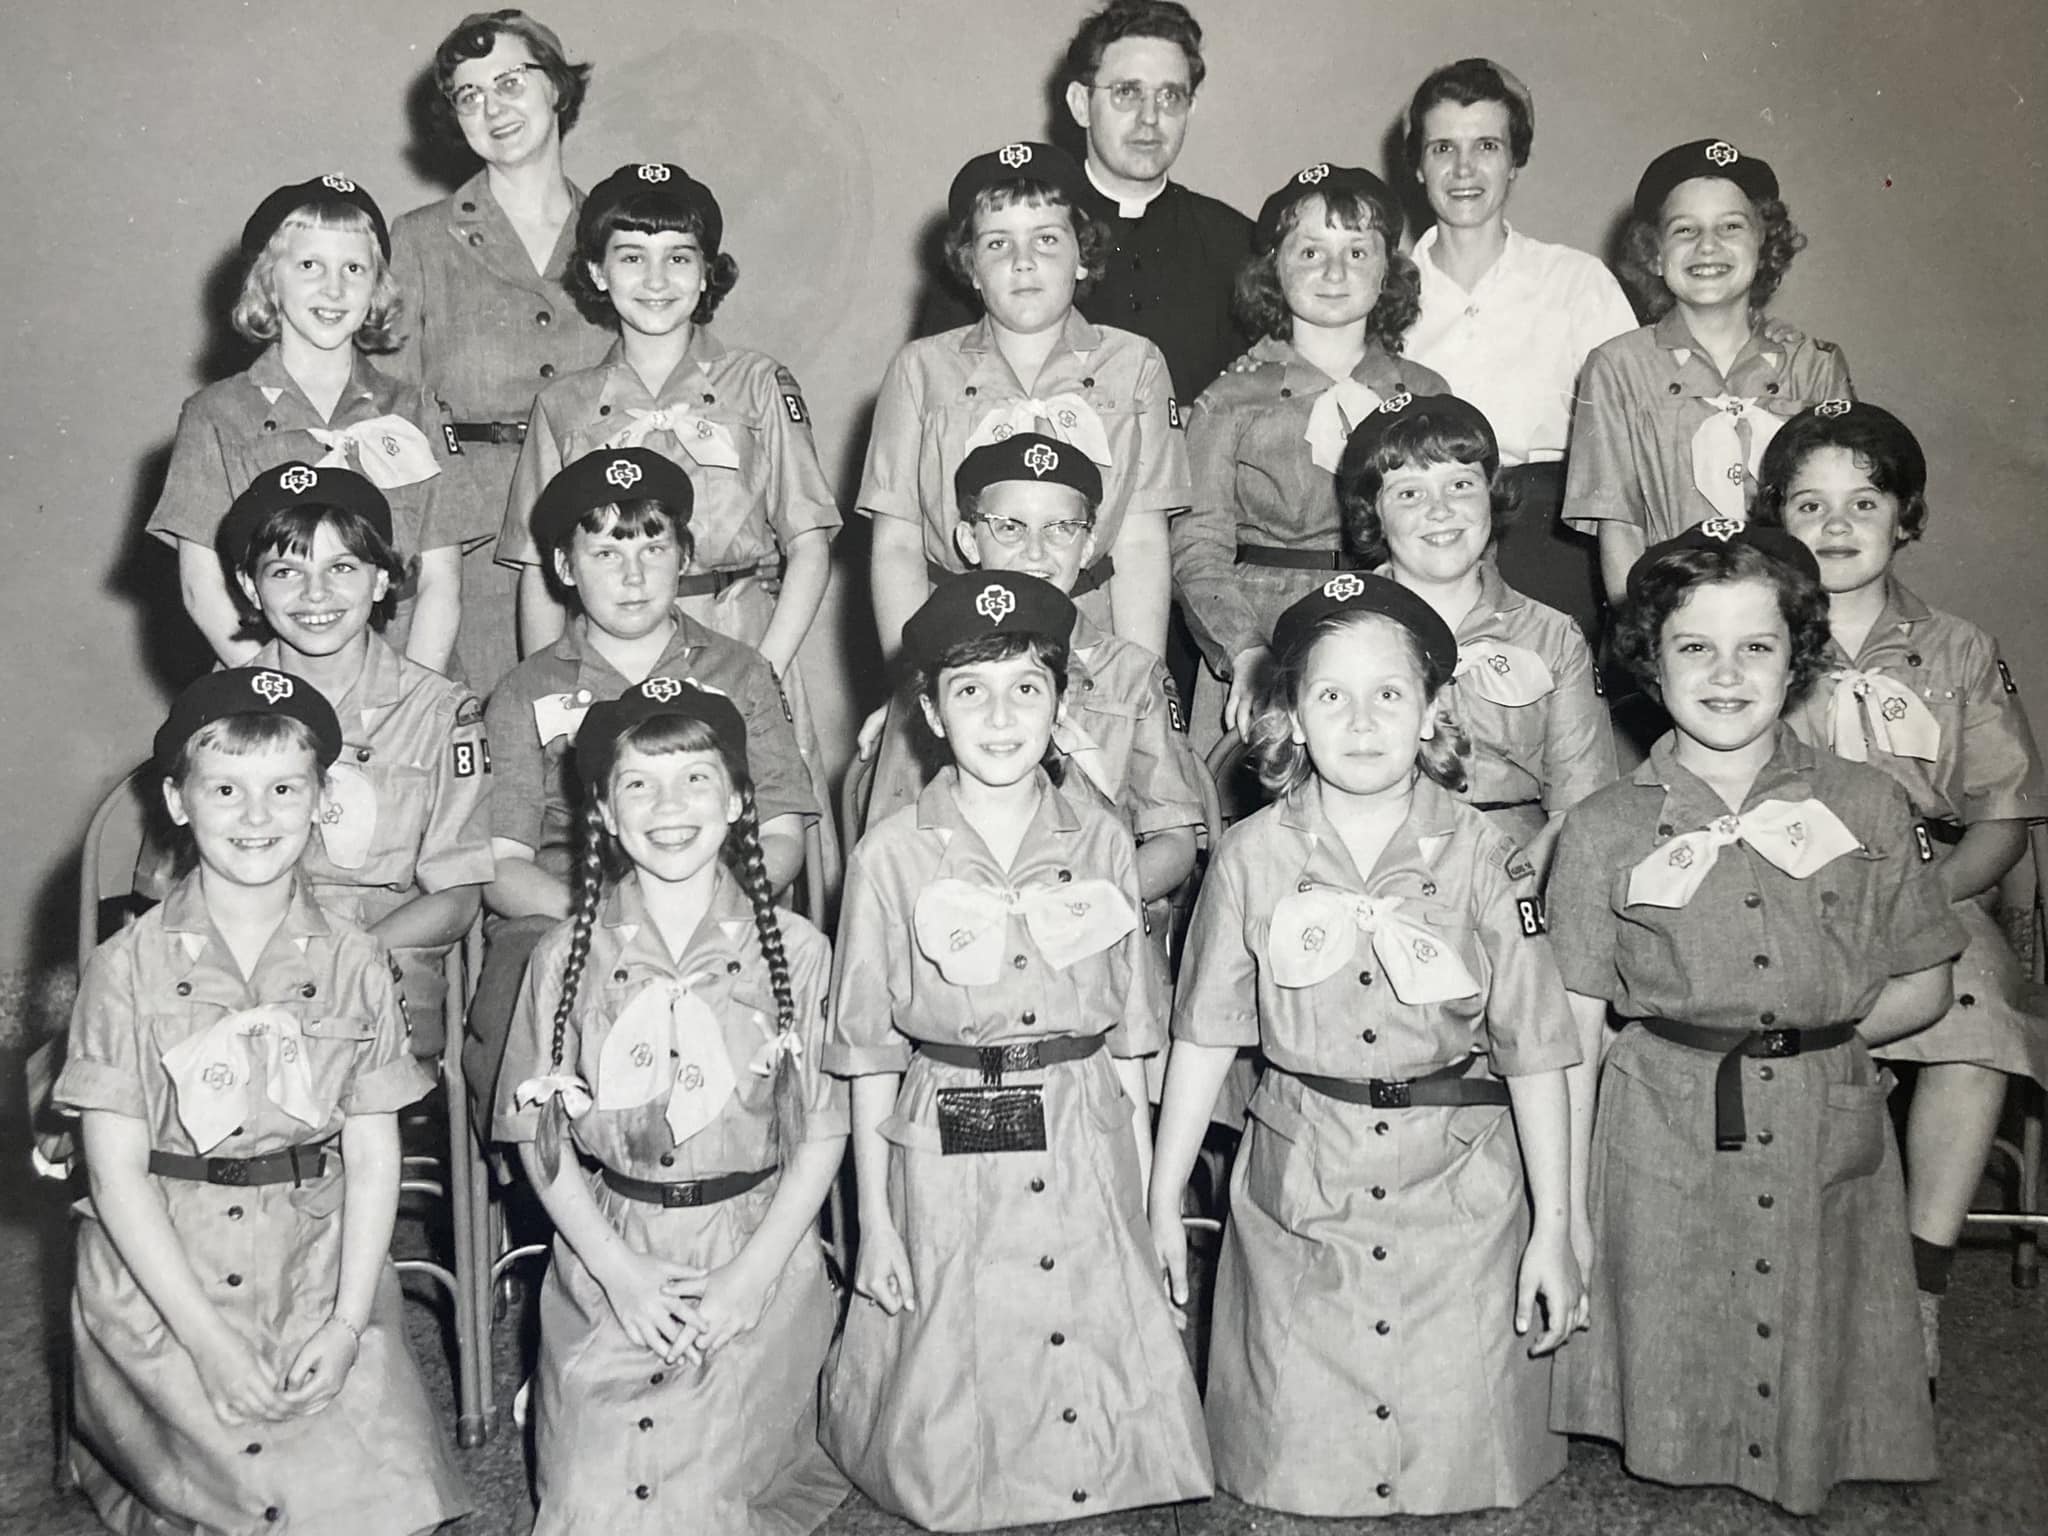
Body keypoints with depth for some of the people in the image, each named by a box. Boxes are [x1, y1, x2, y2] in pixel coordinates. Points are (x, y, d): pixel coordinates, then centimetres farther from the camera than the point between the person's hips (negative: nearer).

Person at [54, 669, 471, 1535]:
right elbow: (116, 1172, -5)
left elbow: (373, 1157, 3)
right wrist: (208, 1339, -10)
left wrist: (346, 1325, -7)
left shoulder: (353, 967, 2)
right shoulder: (128, 969, -4)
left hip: (320, 1276, 2)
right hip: (159, 1291, -1)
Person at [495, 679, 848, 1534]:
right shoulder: (567, 957, 0)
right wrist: (618, 1271, -8)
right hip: (607, 1258, 1)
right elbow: (539, 1133, 2)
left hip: (757, 1253, -1)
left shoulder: (796, 953, -3)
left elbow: (821, 1134, -1)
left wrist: (743, 1280, -9)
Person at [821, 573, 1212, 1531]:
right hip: (947, 1157, -2)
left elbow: (1126, 1039, 7)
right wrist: (875, 1222, 0)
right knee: (958, 1397, 7)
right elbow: (869, 1056, 0)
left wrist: (1144, 1194, 6)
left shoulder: (1101, 843, 1)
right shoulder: (892, 858, -5)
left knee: (1105, 1373, 8)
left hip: (1086, 1153, 2)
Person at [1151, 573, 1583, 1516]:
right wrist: (1162, 1201, 4)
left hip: (1457, 1189, 0)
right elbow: (1204, 1038, 2)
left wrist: (1555, 1227, -2)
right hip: (1299, 1189, 1)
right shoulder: (1254, 858, -4)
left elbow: (1533, 1051, -2)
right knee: (1294, 1455, 7)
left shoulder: (1483, 862, -6)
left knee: (1457, 1442, 7)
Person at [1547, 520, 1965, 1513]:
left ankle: (1798, 1470, 34)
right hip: (1661, 1149, -1)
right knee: (1671, 1391, 6)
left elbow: (1924, 989, 9)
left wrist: (1817, 1034, -5)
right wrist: (1567, 1208, -3)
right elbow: (1572, 1031, -1)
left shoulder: (1868, 808, 3)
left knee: (1817, 1384, 10)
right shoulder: (1604, 831, -2)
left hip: (1827, 1147, 2)